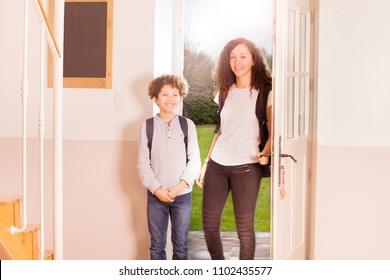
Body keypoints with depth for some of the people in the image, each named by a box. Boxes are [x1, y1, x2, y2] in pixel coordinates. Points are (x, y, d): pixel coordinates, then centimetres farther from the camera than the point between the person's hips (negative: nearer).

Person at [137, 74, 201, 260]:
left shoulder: (188, 125, 1)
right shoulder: (147, 126, 0)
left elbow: (194, 161, -1)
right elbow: (142, 163, -1)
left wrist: (180, 186, -12)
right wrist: (157, 189, -11)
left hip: (182, 194, 0)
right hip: (156, 195, 0)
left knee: (181, 245, 8)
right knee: (157, 245, 8)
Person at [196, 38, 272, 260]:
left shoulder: (265, 92, -4)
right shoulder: (225, 92, 12)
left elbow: (273, 132, -5)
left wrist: (266, 153, -24)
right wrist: (206, 163, 15)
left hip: (246, 167, -5)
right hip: (217, 165, 5)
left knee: (244, 228, 0)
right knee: (209, 224, 7)